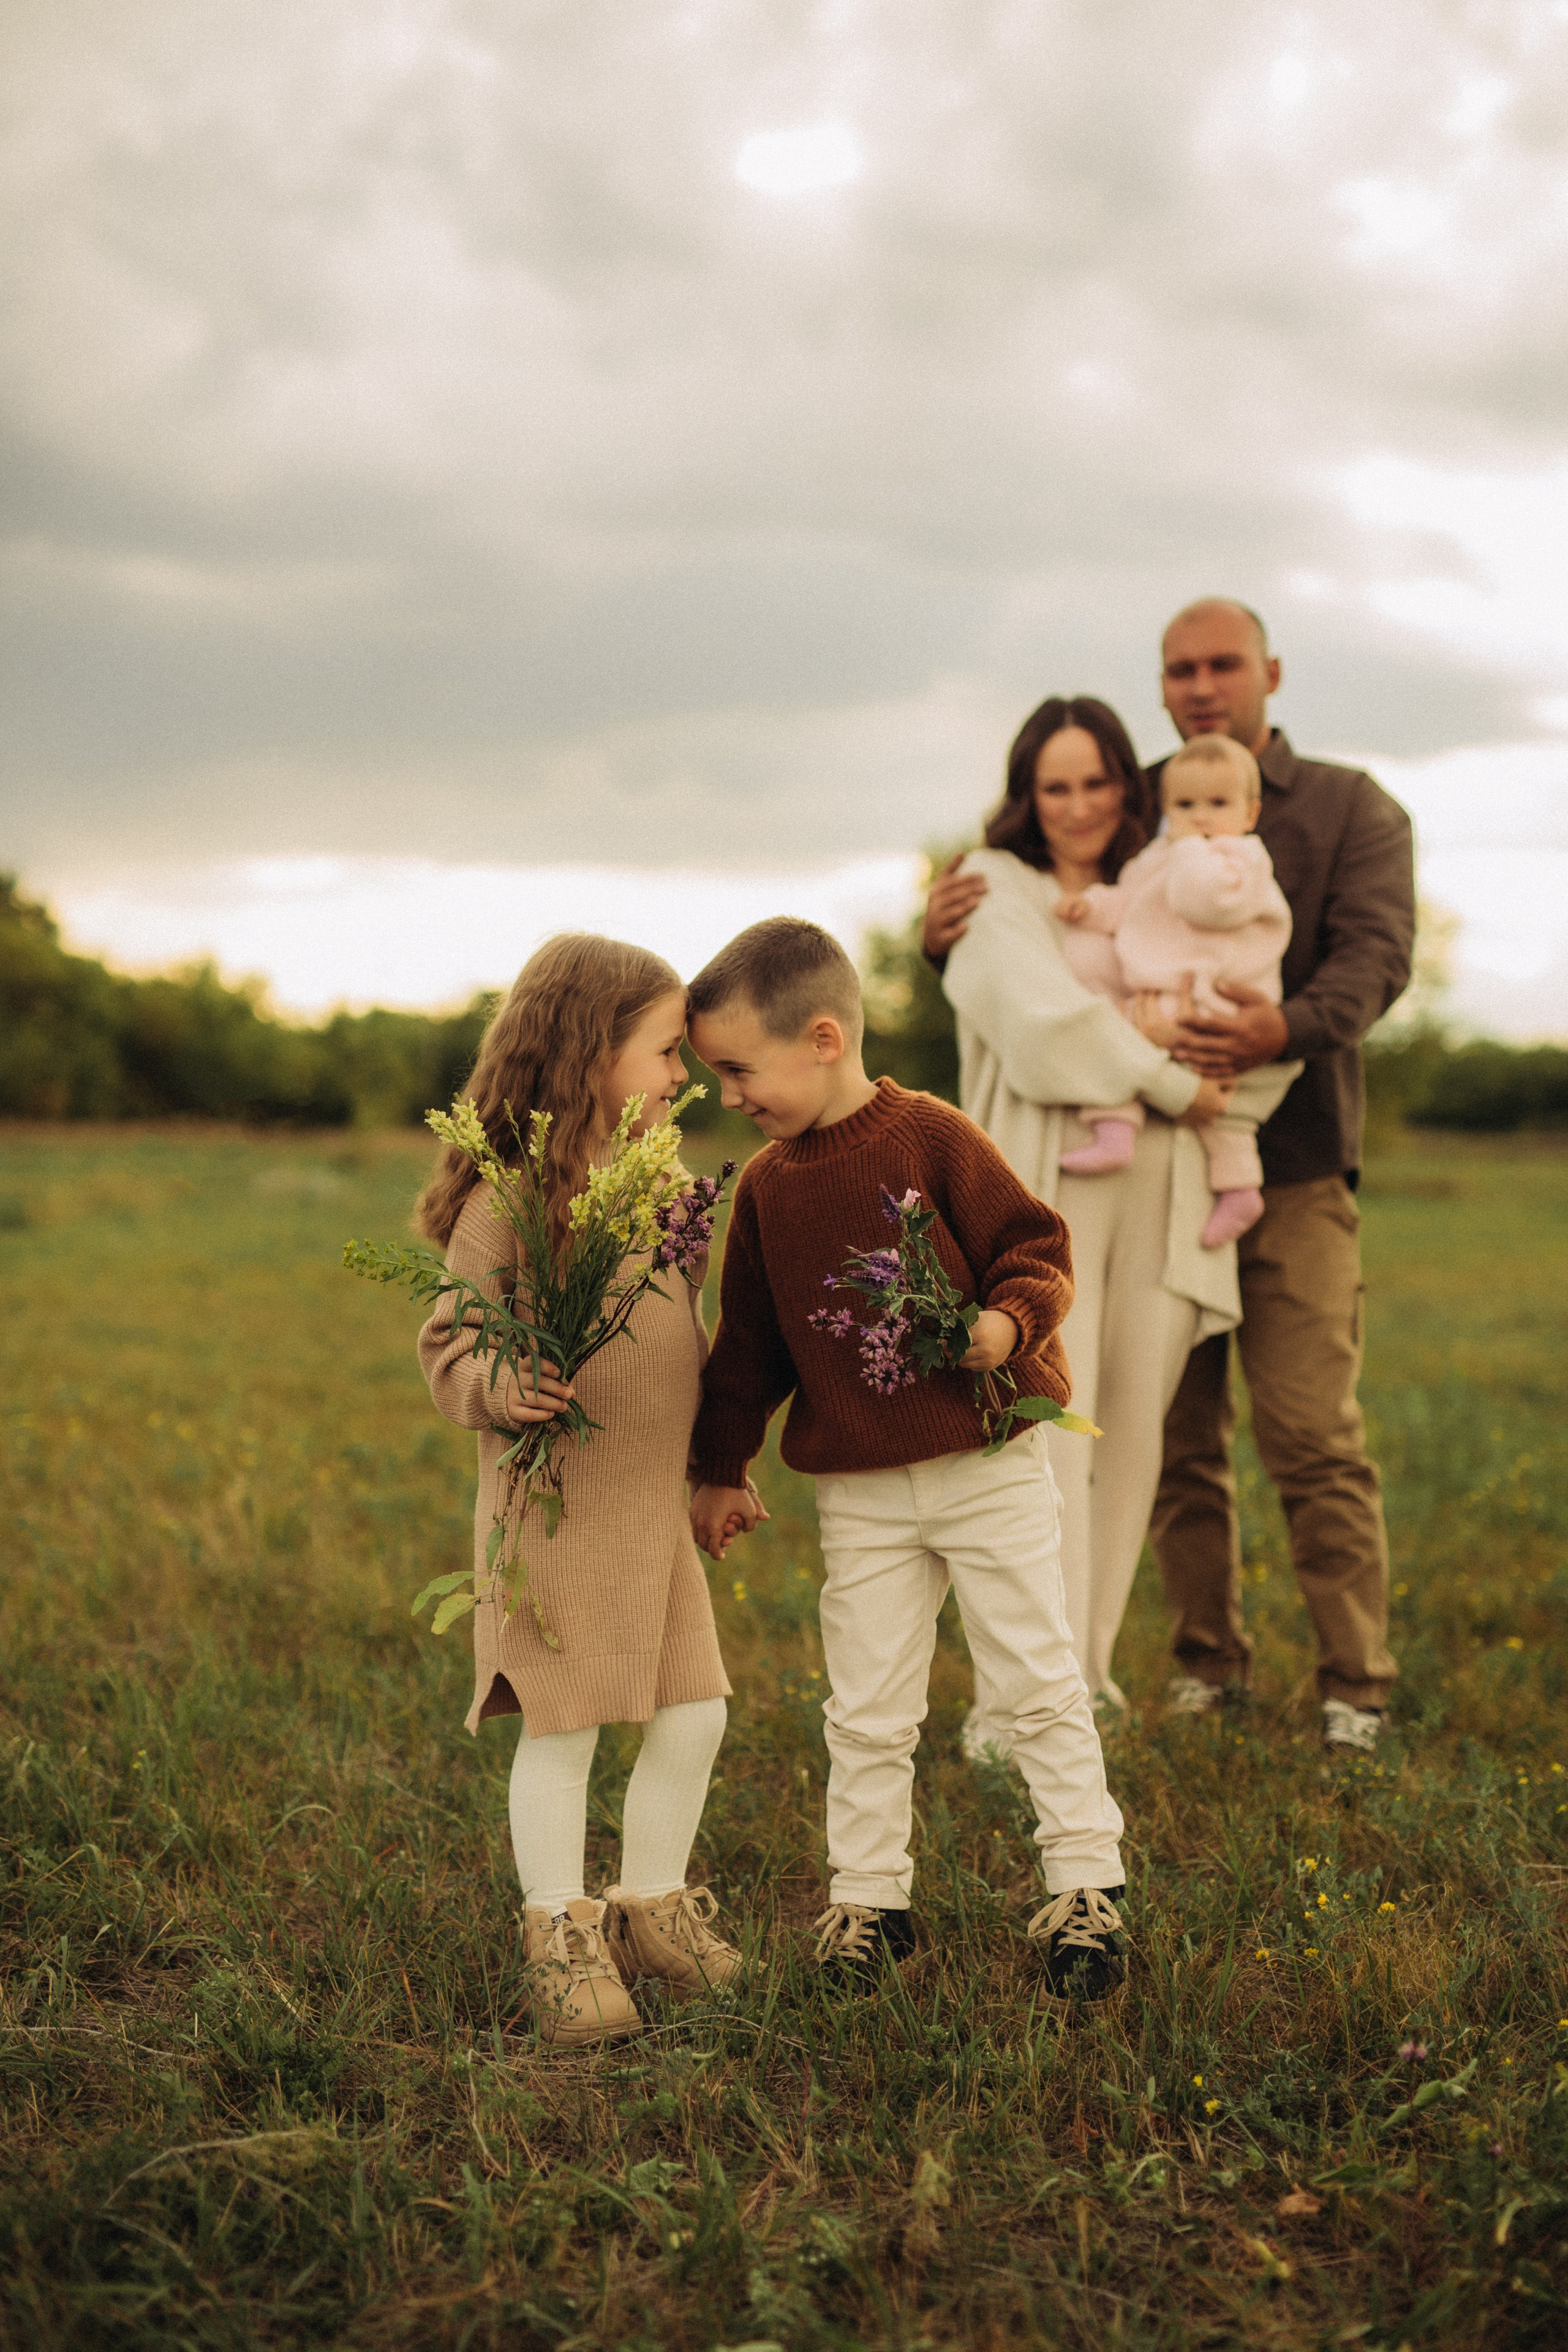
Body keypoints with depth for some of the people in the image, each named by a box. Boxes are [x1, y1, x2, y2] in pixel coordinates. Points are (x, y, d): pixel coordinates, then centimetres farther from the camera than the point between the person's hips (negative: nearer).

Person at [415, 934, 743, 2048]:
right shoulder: (508, 1201, -13)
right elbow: (449, 1347, -10)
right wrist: (505, 1386, -30)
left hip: (658, 1507, 7)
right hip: (554, 1512, -7)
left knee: (693, 1717, 9)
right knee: (561, 1732, 0)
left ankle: (650, 1909, 28)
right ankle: (562, 1938, 15)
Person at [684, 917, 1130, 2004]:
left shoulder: (932, 1136, -10)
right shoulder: (767, 1185, 6)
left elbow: (1035, 1243, -7)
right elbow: (749, 1340, 14)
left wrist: (1010, 1318, -27)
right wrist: (723, 1468, 17)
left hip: (988, 1466, -4)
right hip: (860, 1494, 4)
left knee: (1040, 1682, 4)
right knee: (868, 1712, 8)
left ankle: (1086, 1886, 16)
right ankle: (868, 1896, 22)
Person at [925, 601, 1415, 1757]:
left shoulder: (1351, 810, 7)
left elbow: (1373, 956, -8)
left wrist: (1285, 1029, -30)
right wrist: (948, 931, -12)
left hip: (1293, 1160, -2)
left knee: (1312, 1431, -7)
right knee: (1176, 1433, 6)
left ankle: (1355, 1683, 4)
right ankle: (1209, 1659, 20)